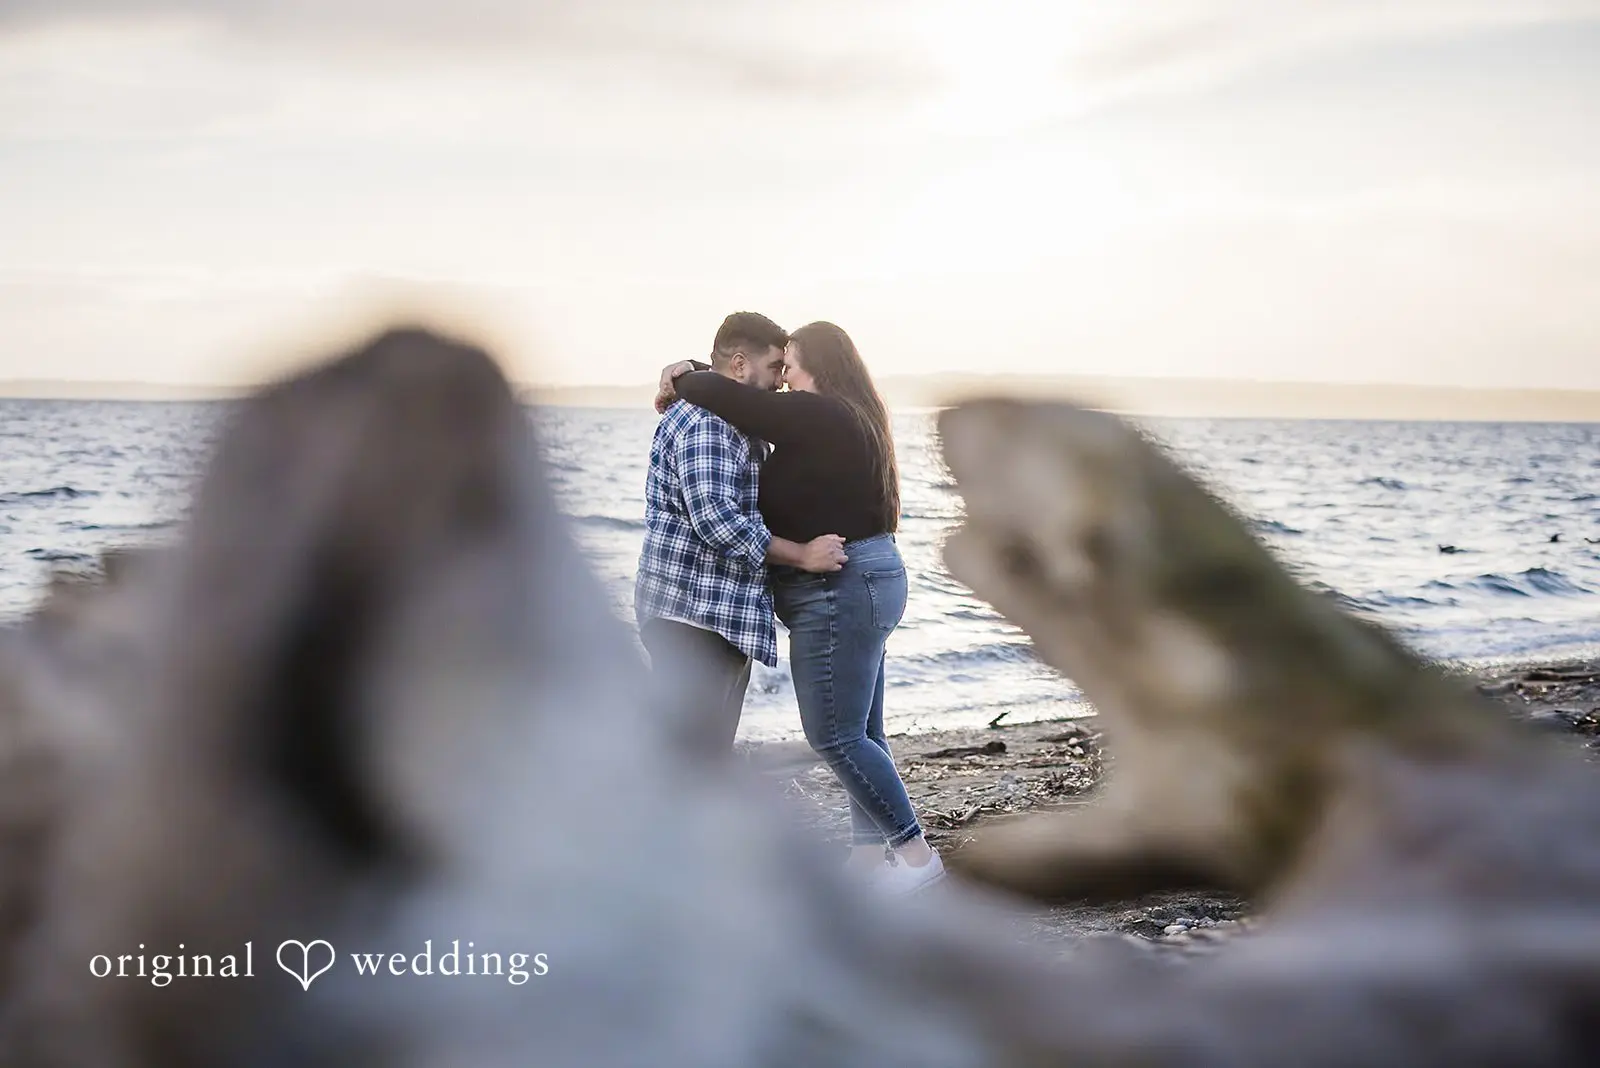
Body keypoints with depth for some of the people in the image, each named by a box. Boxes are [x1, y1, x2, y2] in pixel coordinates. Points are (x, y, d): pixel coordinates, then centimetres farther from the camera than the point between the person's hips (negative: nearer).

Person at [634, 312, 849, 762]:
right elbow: (714, 519, -25)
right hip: (692, 616, -11)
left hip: (723, 619, 11)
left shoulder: (732, 421, 20)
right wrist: (802, 555, -19)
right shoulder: (704, 421, -15)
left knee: (711, 753, 14)